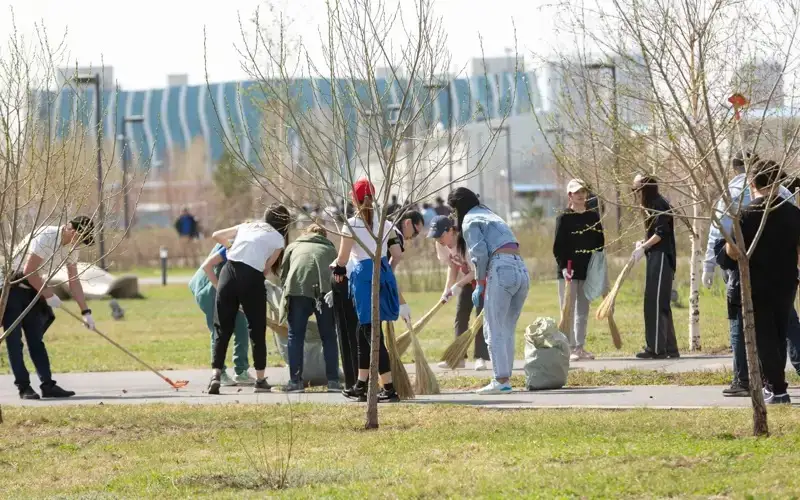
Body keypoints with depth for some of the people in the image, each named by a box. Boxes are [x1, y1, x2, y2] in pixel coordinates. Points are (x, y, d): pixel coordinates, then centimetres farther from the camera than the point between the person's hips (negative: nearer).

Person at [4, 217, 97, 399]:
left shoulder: (72, 247, 2)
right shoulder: (45, 236, -24)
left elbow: (74, 281, 7)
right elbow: (29, 271, -25)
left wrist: (85, 312, 4)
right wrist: (49, 295, -17)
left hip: (32, 289, 8)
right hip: (12, 287, -8)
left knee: (36, 339, 6)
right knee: (14, 339, -6)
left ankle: (48, 385, 3)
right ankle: (24, 387, -5)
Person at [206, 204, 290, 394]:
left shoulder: (247, 226, 23)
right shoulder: (278, 239, 12)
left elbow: (216, 235, 27)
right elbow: (266, 268, 8)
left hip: (229, 271, 3)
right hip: (252, 278, -3)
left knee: (223, 329, 7)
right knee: (257, 330, 10)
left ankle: (216, 374, -6)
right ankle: (260, 380, 14)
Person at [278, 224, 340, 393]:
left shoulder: (294, 246, 30)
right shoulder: (330, 249, 32)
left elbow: (283, 275, 25)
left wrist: (287, 293, 34)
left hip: (298, 287, -1)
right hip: (326, 289, 1)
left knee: (296, 335, 6)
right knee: (329, 336, 10)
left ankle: (295, 380, 2)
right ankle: (333, 380, 8)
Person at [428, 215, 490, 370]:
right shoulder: (442, 245, -12)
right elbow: (453, 266, 2)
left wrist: (458, 285, -36)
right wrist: (448, 289, -8)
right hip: (466, 279, 7)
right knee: (460, 316, 3)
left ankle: (481, 358, -14)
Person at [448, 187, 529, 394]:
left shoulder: (470, 221, 4)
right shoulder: (492, 216, 29)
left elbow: (480, 253, -8)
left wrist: (480, 285, 1)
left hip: (501, 270, -8)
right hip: (522, 270, 8)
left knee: (494, 329, -4)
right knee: (507, 330, 14)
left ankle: (501, 380, -9)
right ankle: (505, 376, 13)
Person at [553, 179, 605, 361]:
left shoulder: (593, 217, 9)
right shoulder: (564, 218, -4)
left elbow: (600, 243, 13)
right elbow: (558, 246, -8)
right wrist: (563, 267, -19)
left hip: (587, 270, 5)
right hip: (568, 270, -5)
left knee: (583, 311, 9)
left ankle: (580, 347, 14)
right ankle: (570, 347, -3)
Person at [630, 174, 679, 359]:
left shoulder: (660, 205, -11)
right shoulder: (651, 206, 18)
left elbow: (661, 233, -19)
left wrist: (643, 247, -20)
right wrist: (643, 244, 5)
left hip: (661, 258, -10)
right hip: (655, 257, 10)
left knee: (655, 302, -10)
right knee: (661, 304, 12)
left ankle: (657, 348, -10)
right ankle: (669, 347, 16)